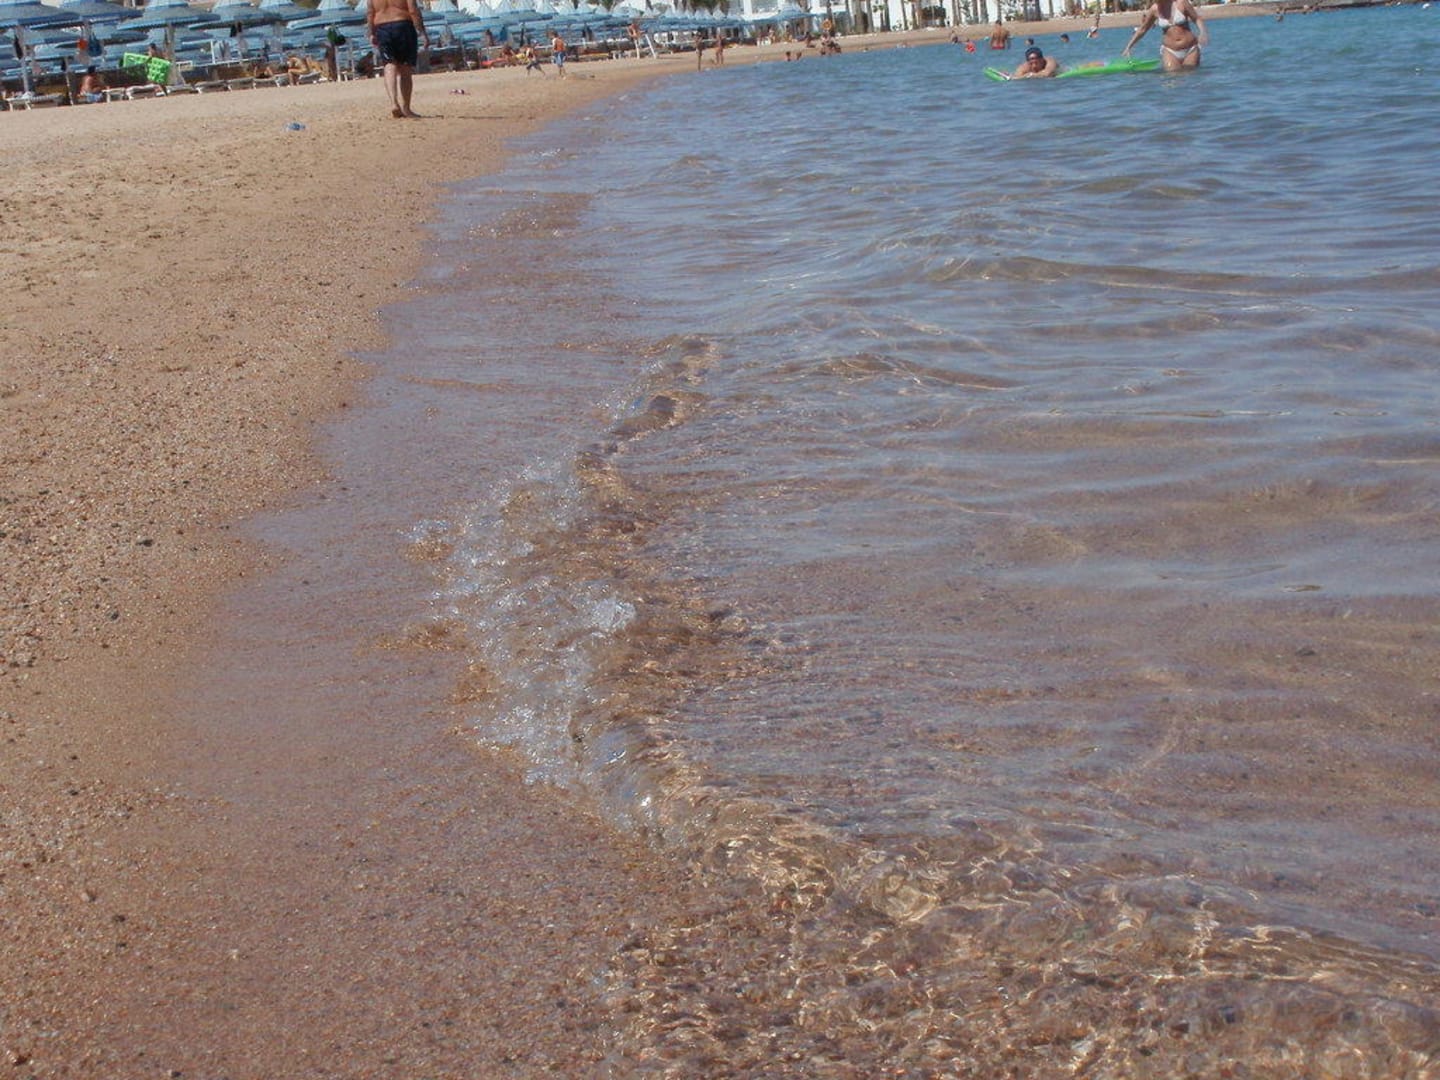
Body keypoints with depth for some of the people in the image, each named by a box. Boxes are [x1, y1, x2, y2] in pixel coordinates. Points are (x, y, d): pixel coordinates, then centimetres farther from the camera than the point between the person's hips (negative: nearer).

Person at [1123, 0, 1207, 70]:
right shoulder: (1154, 10, 1)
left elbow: (1197, 18, 4)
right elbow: (1142, 29, 13)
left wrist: (1203, 32, -15)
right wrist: (1128, 47, 16)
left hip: (1190, 49, 0)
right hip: (1170, 51, 0)